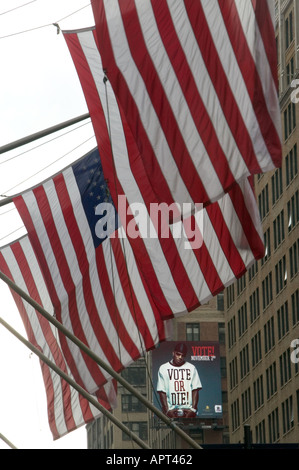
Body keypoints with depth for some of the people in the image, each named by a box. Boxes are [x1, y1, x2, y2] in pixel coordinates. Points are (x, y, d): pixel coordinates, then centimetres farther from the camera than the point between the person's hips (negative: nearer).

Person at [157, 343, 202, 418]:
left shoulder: (191, 368, 13)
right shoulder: (163, 368, 9)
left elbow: (195, 390, 8)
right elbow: (161, 392, 4)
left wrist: (193, 408, -5)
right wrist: (167, 410, -7)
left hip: (188, 411, 1)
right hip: (171, 411, -1)